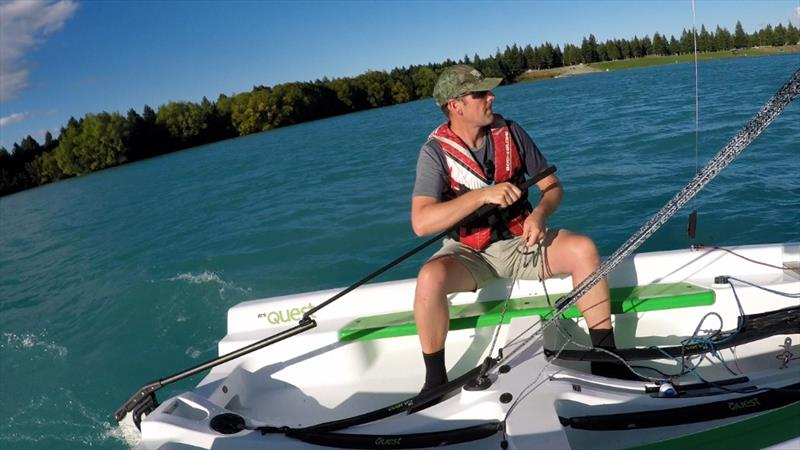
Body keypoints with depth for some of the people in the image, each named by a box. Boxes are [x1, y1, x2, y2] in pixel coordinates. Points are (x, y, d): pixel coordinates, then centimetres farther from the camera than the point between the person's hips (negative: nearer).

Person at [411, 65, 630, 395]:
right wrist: (482, 195, -32)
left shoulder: (510, 132, -1)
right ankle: (435, 379, -14)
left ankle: (605, 353, -7)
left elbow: (552, 185, 5)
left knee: (583, 249, -21)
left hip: (521, 241, 3)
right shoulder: (436, 151, -13)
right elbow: (420, 223, -25)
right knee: (431, 277, -34)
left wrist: (540, 213, -18)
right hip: (469, 253, -3)